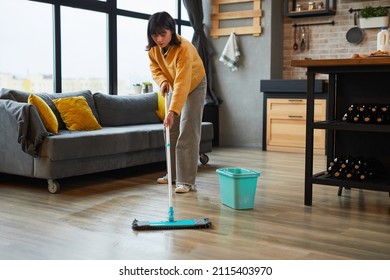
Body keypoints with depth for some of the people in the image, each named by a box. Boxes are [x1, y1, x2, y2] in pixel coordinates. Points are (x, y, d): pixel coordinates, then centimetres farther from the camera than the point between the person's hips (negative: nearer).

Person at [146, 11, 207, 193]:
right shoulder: (153, 48, -17)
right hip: (173, 87, 7)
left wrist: (173, 111, -52)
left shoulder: (184, 49, -37)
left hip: (194, 87, -7)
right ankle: (174, 173, 22)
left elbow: (182, 84, -44)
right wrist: (163, 81, -21)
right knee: (171, 132, 10)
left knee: (187, 134, -13)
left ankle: (187, 181, -12)